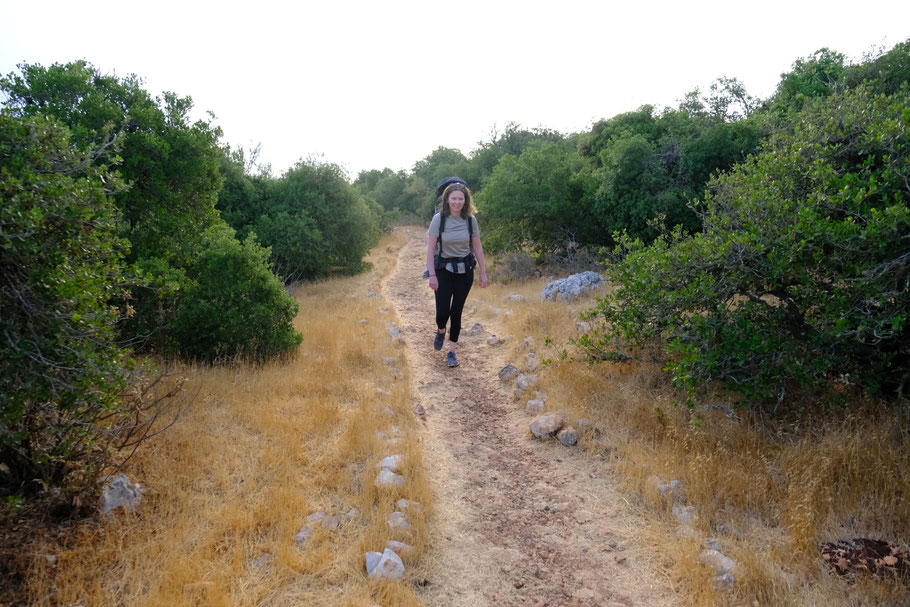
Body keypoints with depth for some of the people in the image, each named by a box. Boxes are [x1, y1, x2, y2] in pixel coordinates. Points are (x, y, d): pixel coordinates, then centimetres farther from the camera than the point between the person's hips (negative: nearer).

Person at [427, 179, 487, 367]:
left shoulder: (471, 220, -3)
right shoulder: (439, 219, -11)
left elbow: (477, 247, 4)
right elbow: (430, 248, -9)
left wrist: (483, 272, 5)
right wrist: (432, 275, -12)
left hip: (465, 271, 2)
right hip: (444, 270, -2)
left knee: (456, 312, 4)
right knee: (442, 312, -5)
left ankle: (451, 351, 18)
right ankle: (441, 331, 33)